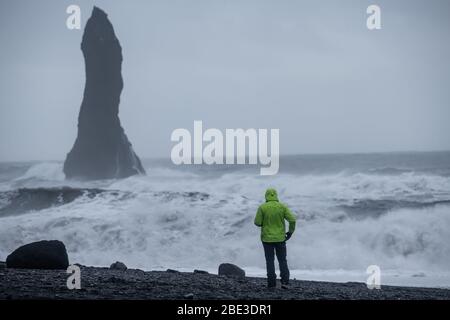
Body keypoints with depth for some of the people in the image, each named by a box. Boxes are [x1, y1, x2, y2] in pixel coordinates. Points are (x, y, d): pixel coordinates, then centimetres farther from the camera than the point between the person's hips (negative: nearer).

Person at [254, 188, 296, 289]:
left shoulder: (262, 207, -9)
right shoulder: (282, 207, -4)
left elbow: (257, 222, -9)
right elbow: (292, 220, -9)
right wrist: (290, 232, 5)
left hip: (267, 238, -1)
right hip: (280, 238, 1)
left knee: (270, 261, 9)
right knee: (282, 260, 11)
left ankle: (271, 283, 6)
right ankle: (285, 282, 0)